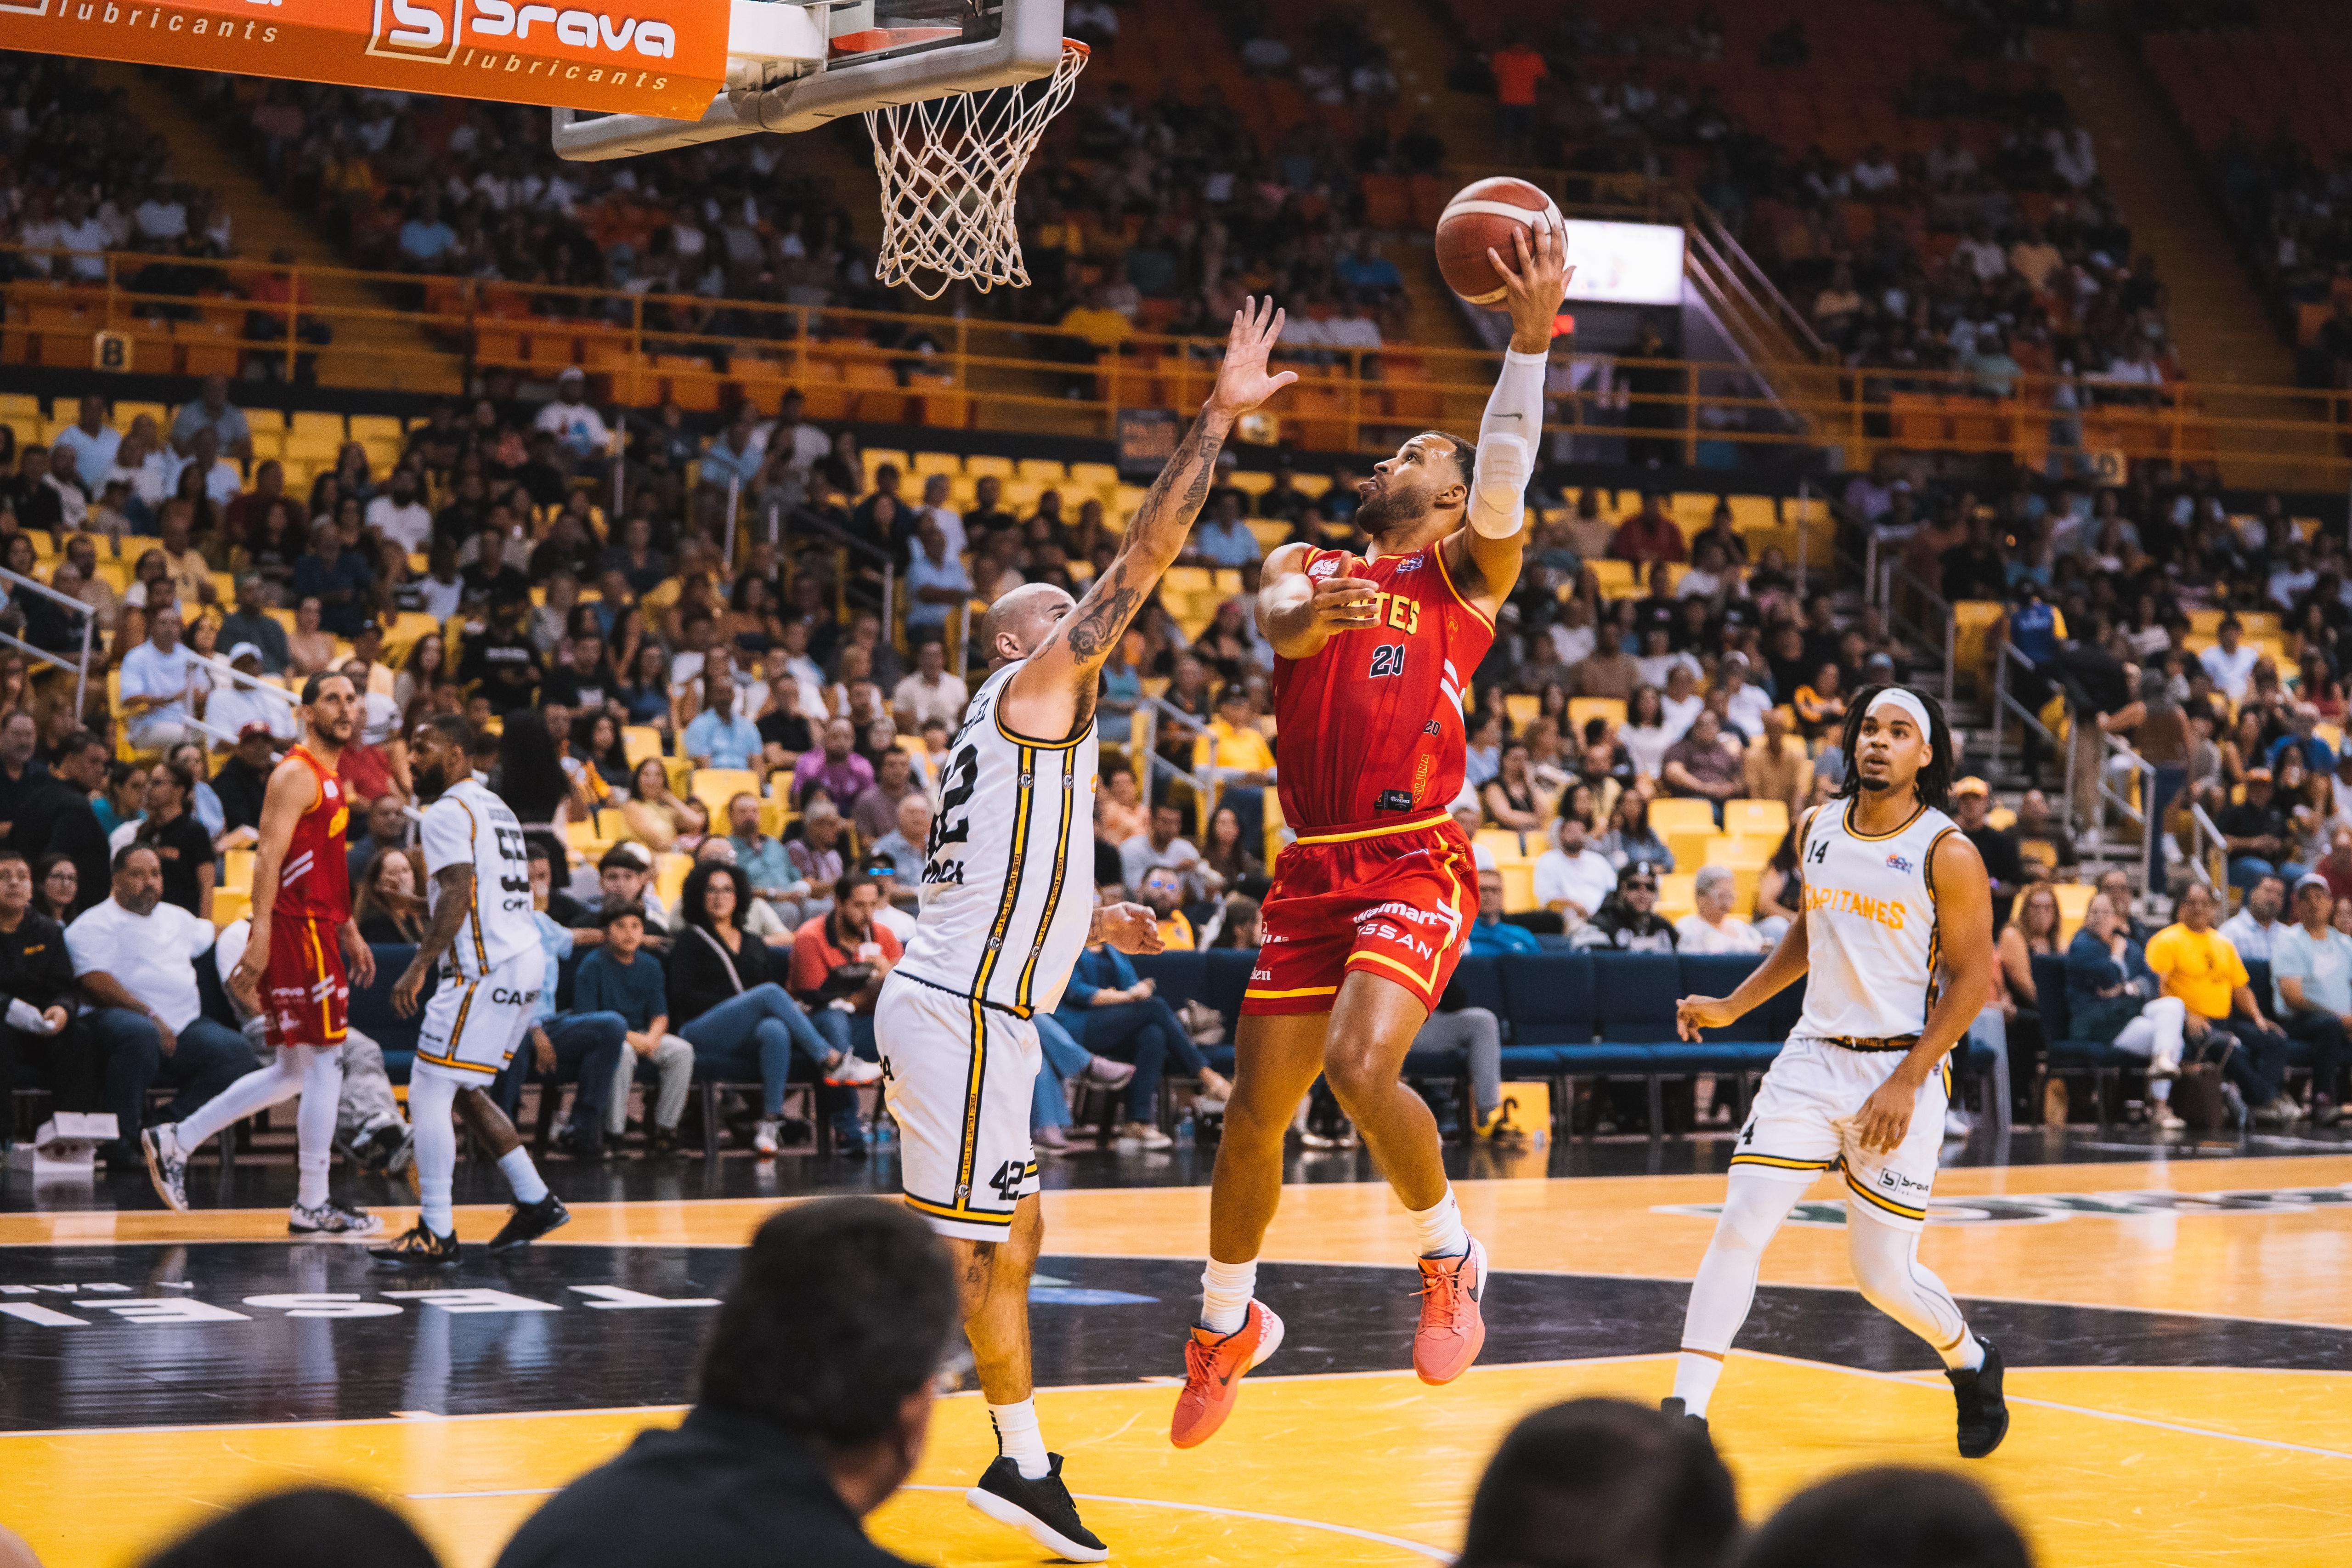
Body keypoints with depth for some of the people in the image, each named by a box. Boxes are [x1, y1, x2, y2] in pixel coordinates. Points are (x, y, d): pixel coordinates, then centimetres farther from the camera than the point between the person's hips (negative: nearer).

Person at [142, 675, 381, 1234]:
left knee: (295, 1072, 13)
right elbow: (269, 855, -20)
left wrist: (350, 930, 26)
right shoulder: (296, 774, -11)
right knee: (325, 1064, -6)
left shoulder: (330, 778, 19)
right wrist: (260, 935, -27)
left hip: (319, 929, 10)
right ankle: (313, 1206, -1)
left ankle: (176, 1142, 17)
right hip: (298, 931, -10)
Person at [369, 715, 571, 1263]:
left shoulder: (447, 813, -10)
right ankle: (536, 1202, 20)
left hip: (484, 971, -10)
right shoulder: (495, 807, 20)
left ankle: (436, 1234, -10)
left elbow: (458, 895, -21)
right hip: (524, 958, 10)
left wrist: (420, 966, -24)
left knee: (429, 1093, -8)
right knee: (461, 1090, 20)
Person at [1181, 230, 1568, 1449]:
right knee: (1254, 1111, 8)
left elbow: (1503, 486, -13)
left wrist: (1530, 341, -22)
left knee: (1361, 1063, -27)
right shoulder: (1303, 567, 16)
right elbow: (1277, 622, -8)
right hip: (1312, 871, 4)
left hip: (1416, 867, -4)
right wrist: (1314, 612, -33)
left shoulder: (1463, 574, 8)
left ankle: (1449, 1260, -3)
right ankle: (1227, 1322, 30)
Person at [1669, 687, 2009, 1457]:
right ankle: (1685, 1413, -9)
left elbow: (1973, 978, -9)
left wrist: (1906, 1083, -15)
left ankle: (1972, 1363, 32)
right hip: (1814, 1055, 4)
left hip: (1901, 1069, -4)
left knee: (1885, 1276, 0)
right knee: (1739, 1226, -11)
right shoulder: (1817, 829, 7)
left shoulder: (1947, 855, -10)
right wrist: (1733, 1006, 14)